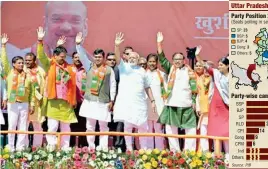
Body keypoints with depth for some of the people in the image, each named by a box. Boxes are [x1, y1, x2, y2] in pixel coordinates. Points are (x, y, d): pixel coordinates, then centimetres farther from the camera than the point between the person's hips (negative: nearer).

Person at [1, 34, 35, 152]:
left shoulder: (27, 76, 6)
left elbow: (31, 91, 8)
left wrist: (32, 105, 4)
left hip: (24, 104, 2)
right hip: (12, 104, -2)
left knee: (23, 127, 4)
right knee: (12, 126, 1)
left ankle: (20, 148, 10)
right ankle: (11, 148, 8)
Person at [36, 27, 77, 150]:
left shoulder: (69, 68, 8)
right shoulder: (49, 65, 2)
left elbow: (72, 85, 8)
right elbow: (41, 56, -14)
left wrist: (73, 100, 5)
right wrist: (40, 41, -27)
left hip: (66, 101, 3)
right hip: (53, 101, -3)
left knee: (66, 127, 9)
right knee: (53, 126, -6)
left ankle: (65, 149, 17)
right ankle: (51, 147, 3)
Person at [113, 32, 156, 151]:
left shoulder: (142, 71, 14)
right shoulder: (124, 67, 6)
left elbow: (147, 87, 17)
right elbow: (118, 58, -14)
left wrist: (152, 101, 10)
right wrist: (117, 46, -31)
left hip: (140, 102, 3)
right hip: (126, 102, -2)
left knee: (142, 127, 4)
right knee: (127, 125, -4)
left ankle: (144, 150, 14)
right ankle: (129, 149, 3)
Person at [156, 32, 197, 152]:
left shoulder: (188, 71, 7)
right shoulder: (170, 69, 9)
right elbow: (162, 59, 0)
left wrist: (194, 101, -2)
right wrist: (159, 43, -8)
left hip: (186, 105, -1)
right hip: (171, 104, 1)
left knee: (191, 128, 0)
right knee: (171, 128, 4)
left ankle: (189, 150, 9)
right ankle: (174, 150, 13)